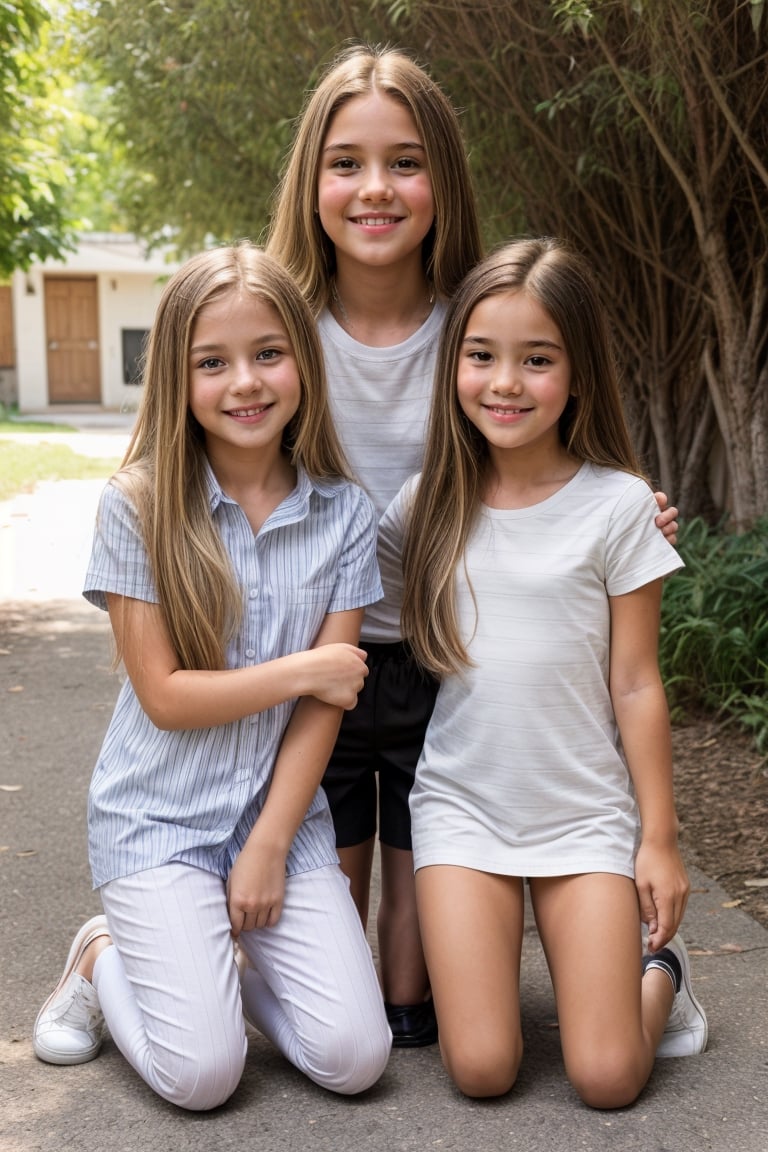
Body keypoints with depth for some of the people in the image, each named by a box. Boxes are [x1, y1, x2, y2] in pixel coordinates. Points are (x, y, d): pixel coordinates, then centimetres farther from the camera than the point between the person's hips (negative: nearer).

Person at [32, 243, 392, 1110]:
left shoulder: (344, 515, -3)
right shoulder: (139, 507, -10)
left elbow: (327, 700, -4)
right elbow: (164, 696, -11)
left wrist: (270, 846, -8)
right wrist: (304, 670, -11)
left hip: (284, 814, 3)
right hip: (159, 820, -2)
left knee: (354, 1060, -9)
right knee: (202, 1074, -12)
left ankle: (229, 962, 20)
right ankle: (105, 959, 18)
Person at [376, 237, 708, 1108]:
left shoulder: (616, 505, -7)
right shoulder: (429, 506, 0)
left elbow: (635, 685, -3)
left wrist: (659, 836, -1)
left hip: (587, 811, -1)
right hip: (462, 802, 2)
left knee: (606, 1079, -7)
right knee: (481, 1069, -8)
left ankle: (658, 969, 23)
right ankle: (486, 946, 23)